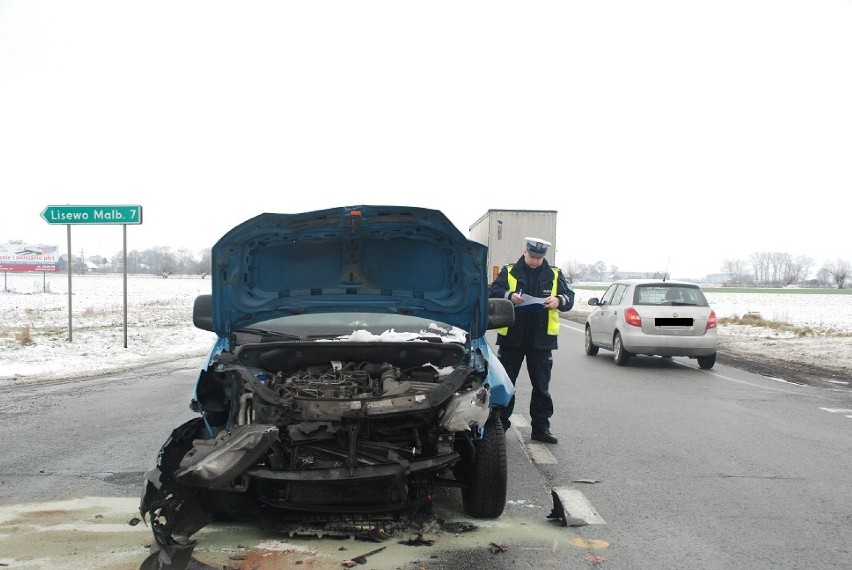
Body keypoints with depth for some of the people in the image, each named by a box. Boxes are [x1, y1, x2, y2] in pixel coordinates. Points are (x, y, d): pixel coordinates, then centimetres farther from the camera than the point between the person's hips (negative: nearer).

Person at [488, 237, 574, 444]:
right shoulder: (509, 272, 3)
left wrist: (559, 300, -18)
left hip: (541, 339, 1)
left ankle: (541, 427, 18)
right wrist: (509, 296, -26)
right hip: (511, 336, -1)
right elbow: (493, 291, -6)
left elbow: (570, 297, 5)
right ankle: (499, 425, 17)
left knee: (542, 387, 8)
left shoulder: (554, 275, 8)